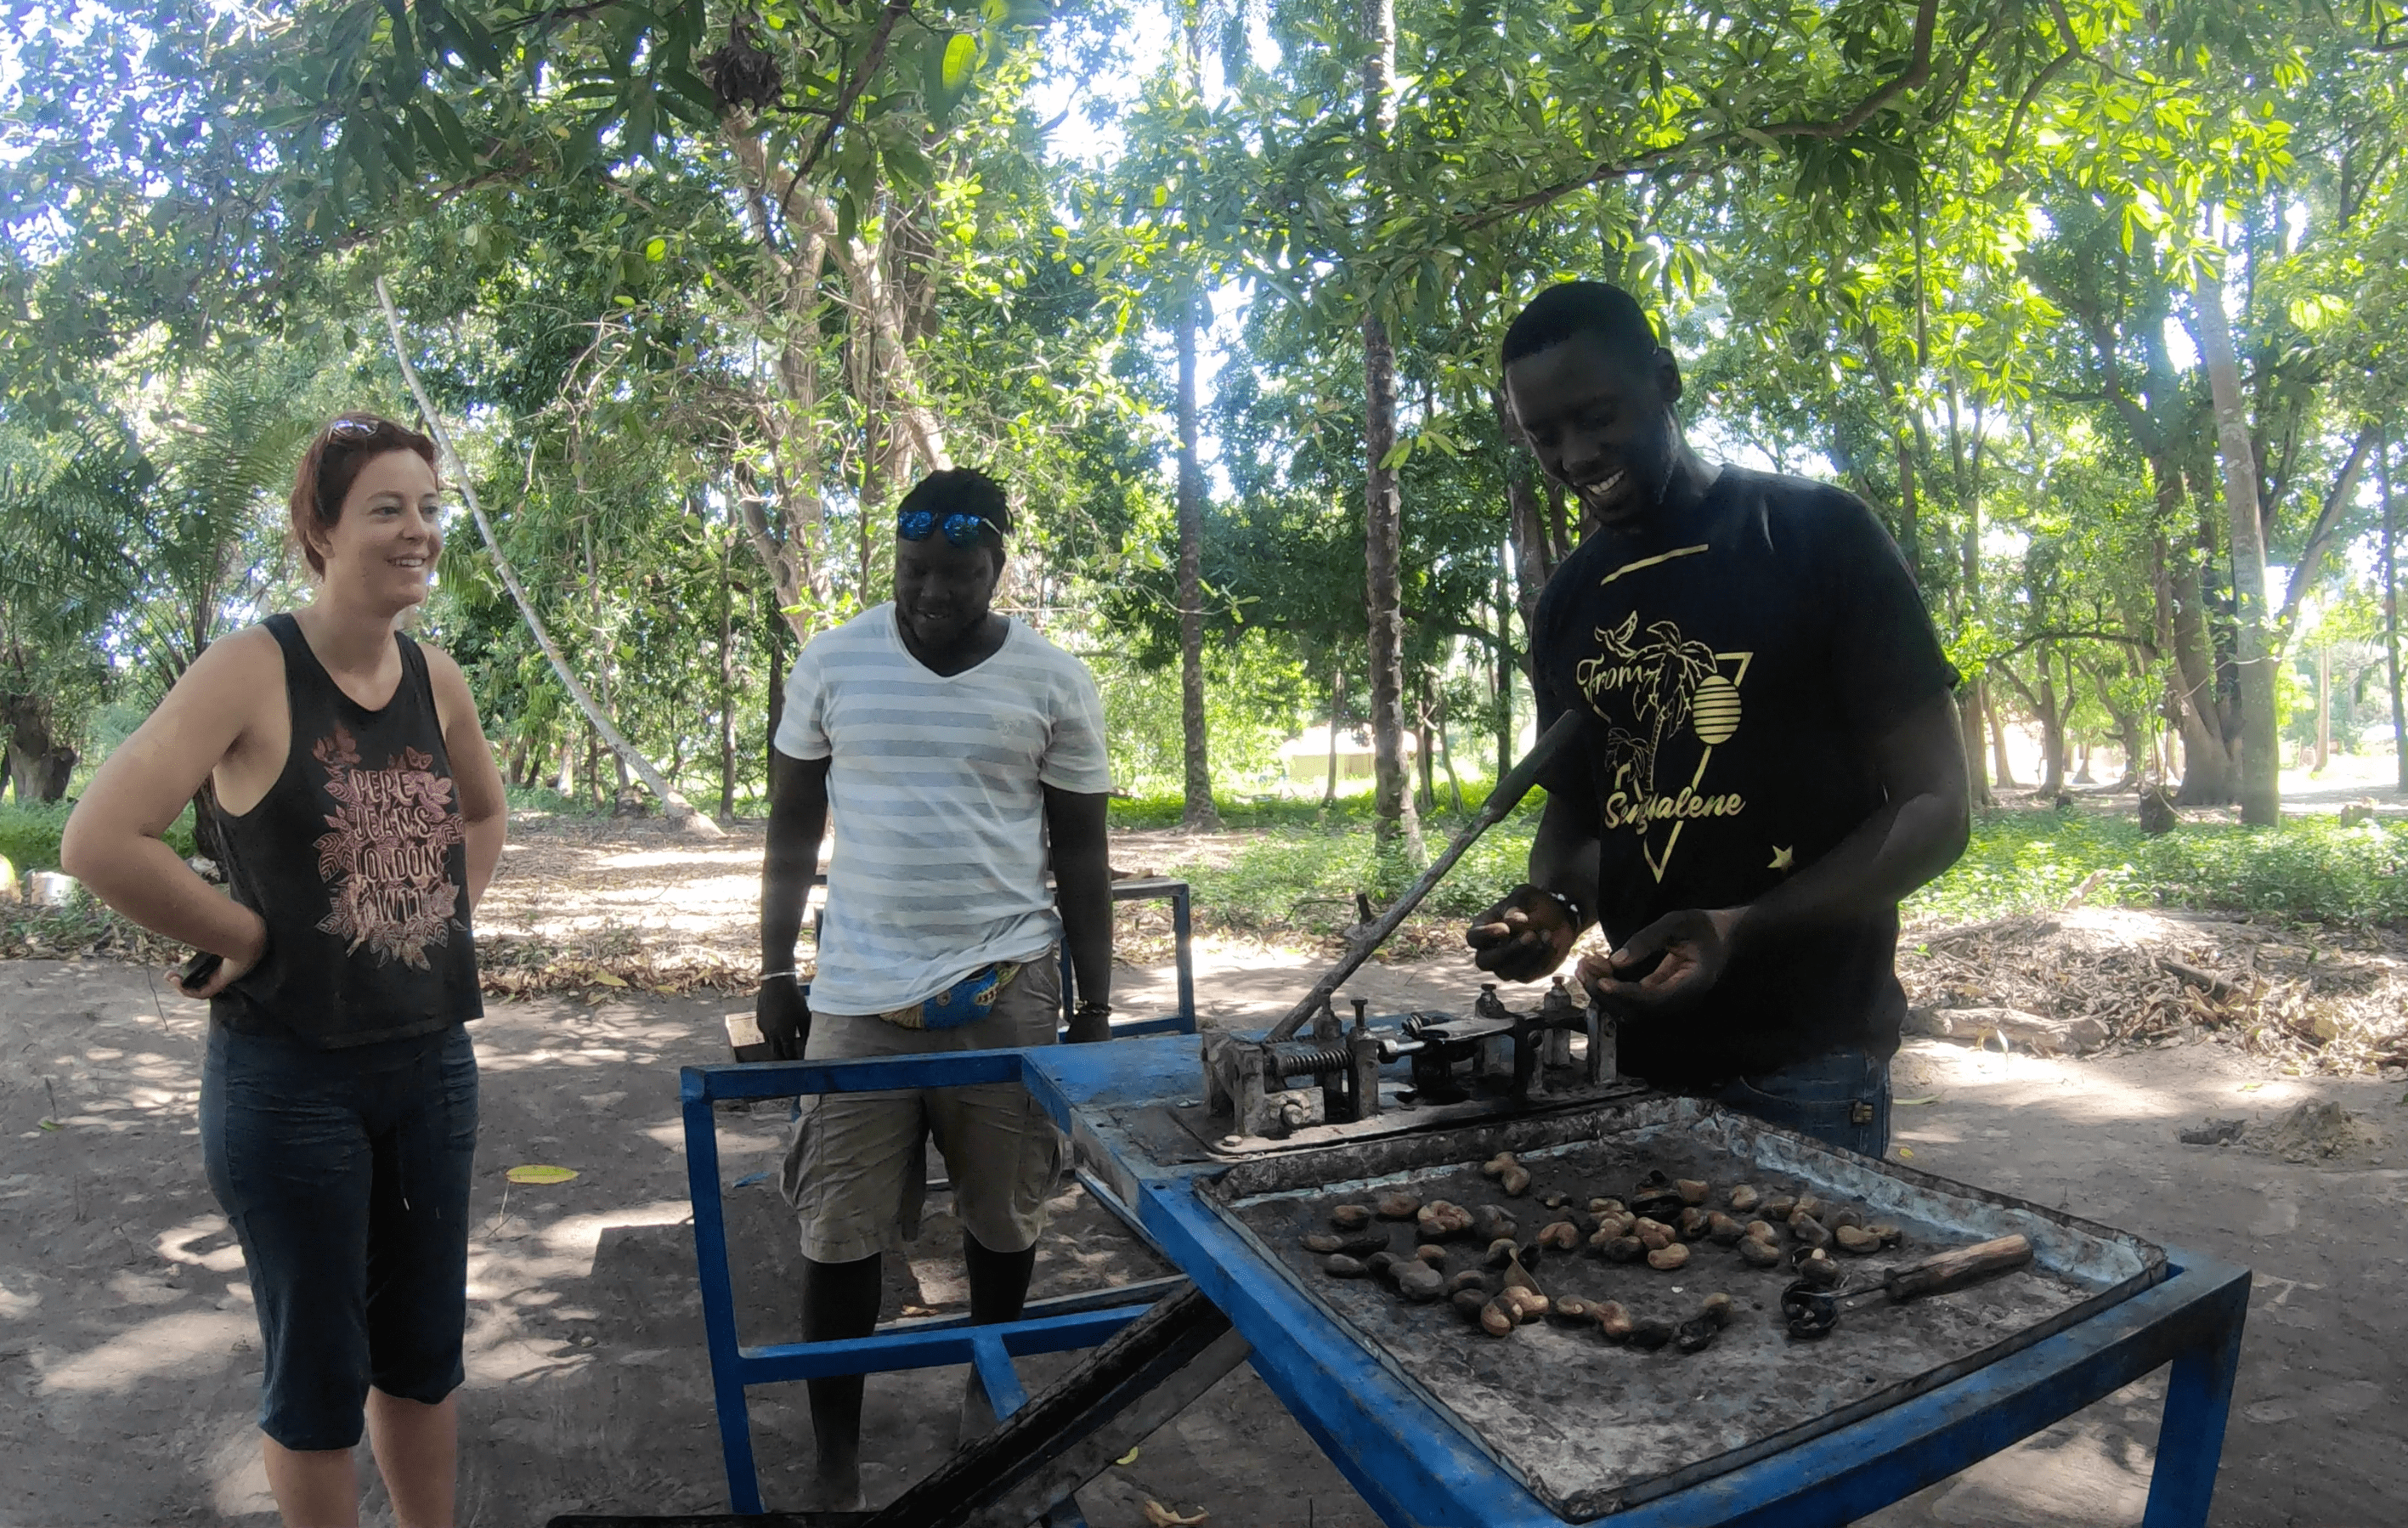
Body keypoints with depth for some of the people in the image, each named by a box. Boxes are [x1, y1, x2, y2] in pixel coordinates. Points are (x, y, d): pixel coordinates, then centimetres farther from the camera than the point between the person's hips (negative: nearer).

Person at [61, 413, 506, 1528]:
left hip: (432, 1061, 5)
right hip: (290, 1072, -5)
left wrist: (437, 922, 9)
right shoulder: (255, 669, -14)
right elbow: (100, 840, -21)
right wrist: (248, 937, -13)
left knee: (424, 1347, 17)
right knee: (320, 1367, 9)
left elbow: (483, 815, 22)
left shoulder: (437, 679, 4)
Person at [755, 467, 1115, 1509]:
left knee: (1003, 1212, 13)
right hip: (856, 993, 0)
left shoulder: (1055, 682, -1)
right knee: (842, 1231, 4)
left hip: (1007, 989, 0)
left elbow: (1078, 854, 4)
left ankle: (989, 1387, 39)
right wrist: (775, 969, 5)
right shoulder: (831, 663, 0)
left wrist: (1096, 1006, 4)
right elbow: (793, 826, 8)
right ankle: (835, 1457, 21)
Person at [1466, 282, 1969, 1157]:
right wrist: (1555, 904, -4)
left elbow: (1933, 807, -8)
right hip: (1638, 1052, 5)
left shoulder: (1812, 535, -7)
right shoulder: (1568, 604, 10)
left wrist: (1743, 928, -22)